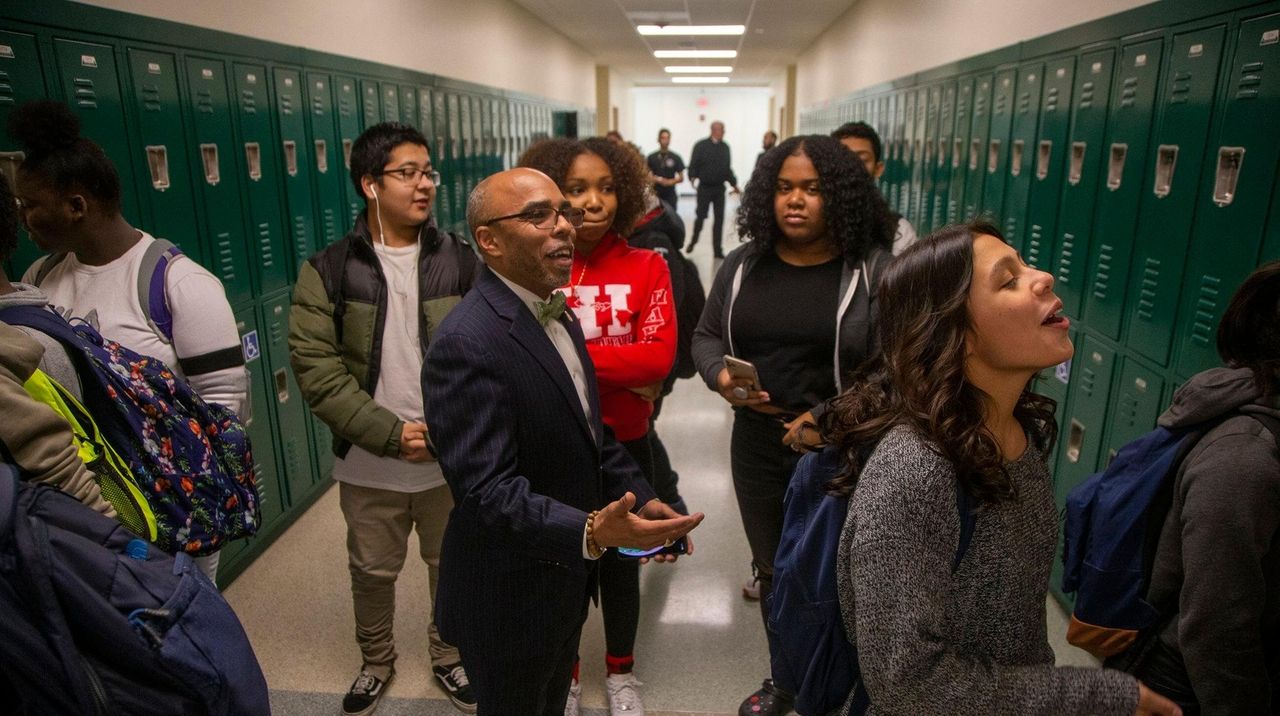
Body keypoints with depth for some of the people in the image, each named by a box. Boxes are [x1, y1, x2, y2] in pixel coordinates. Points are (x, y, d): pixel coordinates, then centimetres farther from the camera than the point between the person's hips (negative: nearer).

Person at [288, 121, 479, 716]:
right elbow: (314, 366, -11)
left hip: (452, 459, 1)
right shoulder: (327, 271, -6)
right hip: (369, 464, 0)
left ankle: (449, 657, 44)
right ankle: (376, 662, 47)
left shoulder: (460, 262, -3)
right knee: (372, 571, 19)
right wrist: (390, 433, -16)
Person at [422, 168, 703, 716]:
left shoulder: (556, 313, 4)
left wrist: (642, 498, 1)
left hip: (563, 578, 8)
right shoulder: (466, 344, -28)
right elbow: (487, 488, -31)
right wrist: (590, 531, -43)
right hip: (508, 602, -8)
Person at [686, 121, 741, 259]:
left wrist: (733, 183, 10)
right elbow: (693, 165, -8)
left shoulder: (725, 147, 10)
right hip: (704, 187, -4)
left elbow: (728, 168, 15)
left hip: (719, 188, 4)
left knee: (719, 219, 2)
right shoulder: (701, 145, -4)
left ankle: (717, 250, 8)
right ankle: (693, 241, 28)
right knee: (700, 216, 3)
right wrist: (693, 177, -25)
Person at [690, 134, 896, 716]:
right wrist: (719, 376, -11)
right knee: (773, 571, 19)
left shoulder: (874, 269, -10)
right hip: (757, 444, 4)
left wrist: (829, 419, -20)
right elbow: (705, 336, 10)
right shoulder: (744, 265, 3)